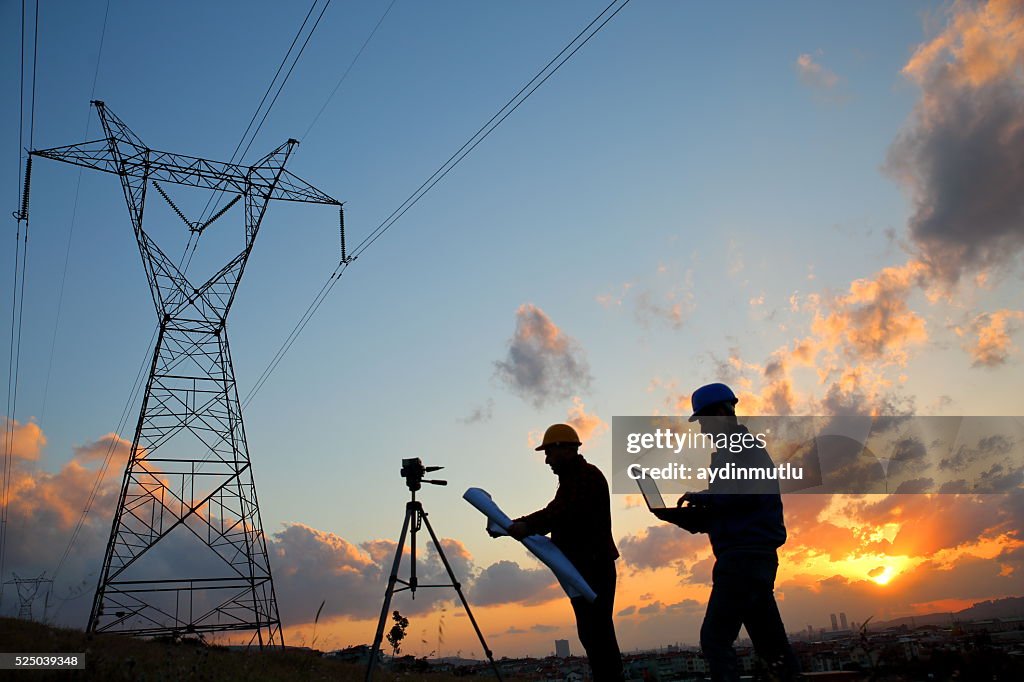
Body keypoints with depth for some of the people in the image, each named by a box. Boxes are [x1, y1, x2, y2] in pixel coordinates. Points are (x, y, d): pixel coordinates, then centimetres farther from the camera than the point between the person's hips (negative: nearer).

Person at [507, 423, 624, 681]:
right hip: (580, 568, 10)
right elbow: (553, 513, 20)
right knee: (591, 632, 9)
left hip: (594, 566, -10)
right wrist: (514, 524, 8)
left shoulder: (588, 476, -9)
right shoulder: (571, 480, 23)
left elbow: (568, 513, -23)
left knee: (597, 632, -13)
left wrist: (528, 527, -28)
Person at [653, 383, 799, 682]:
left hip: (744, 556, -10)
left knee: (715, 639, -12)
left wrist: (701, 497, -13)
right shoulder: (727, 453, 23)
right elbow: (712, 519, 23)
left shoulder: (745, 447, -5)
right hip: (752, 557, 10)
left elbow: (747, 492, -24)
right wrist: (675, 515, 9)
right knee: (769, 642, 15)